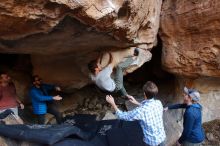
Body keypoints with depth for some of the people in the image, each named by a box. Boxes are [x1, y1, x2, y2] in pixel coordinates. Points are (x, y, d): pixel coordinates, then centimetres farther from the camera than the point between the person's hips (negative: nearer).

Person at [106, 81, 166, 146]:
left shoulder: (140, 111, -30)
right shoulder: (159, 103, -11)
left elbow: (123, 116, -15)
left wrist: (112, 103, -7)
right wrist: (136, 103, 14)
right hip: (162, 138, 5)